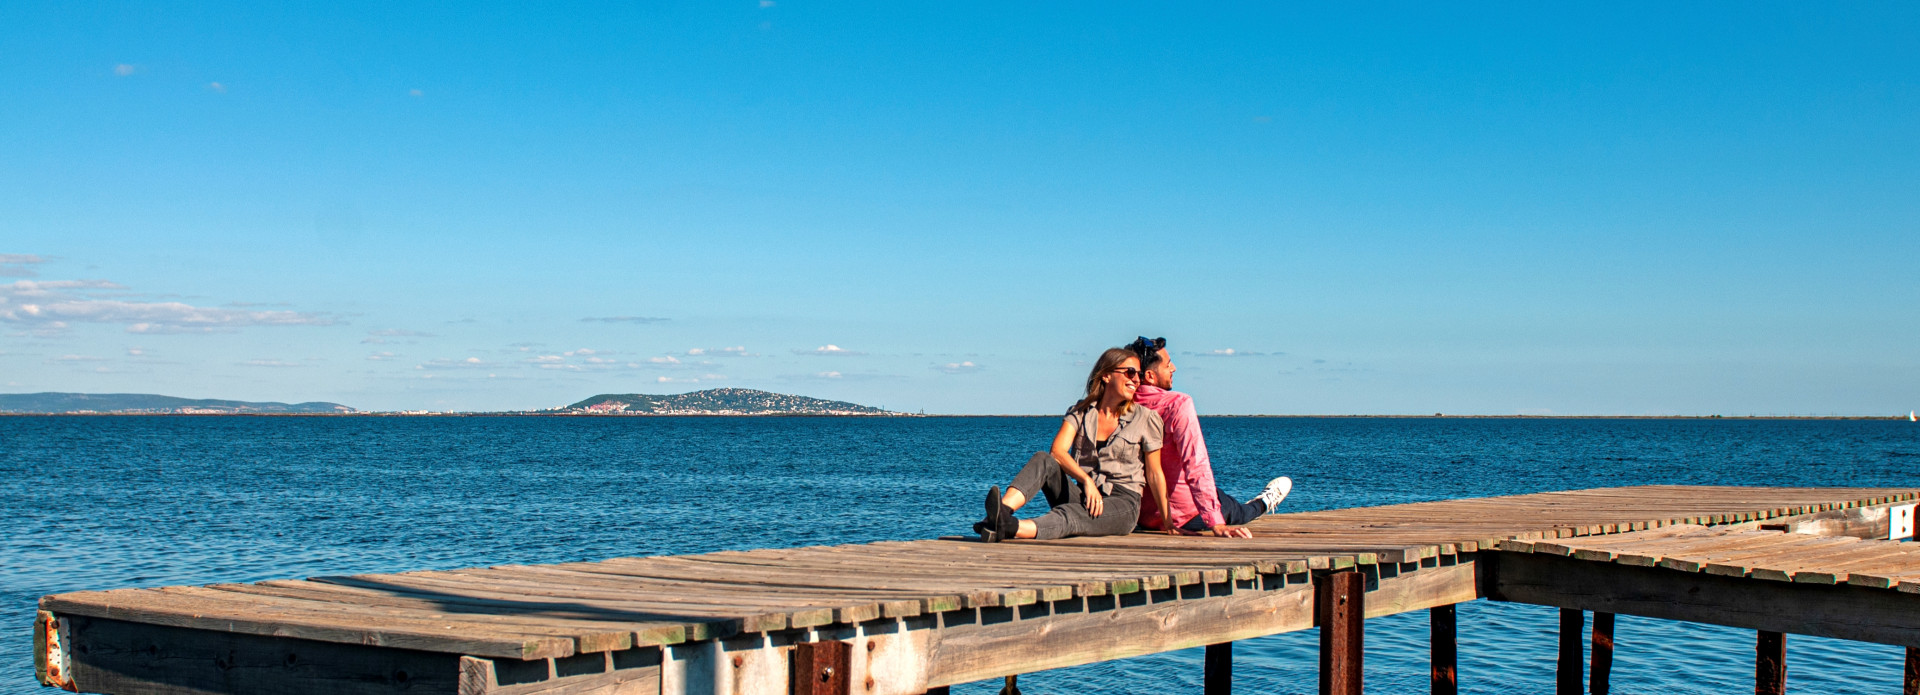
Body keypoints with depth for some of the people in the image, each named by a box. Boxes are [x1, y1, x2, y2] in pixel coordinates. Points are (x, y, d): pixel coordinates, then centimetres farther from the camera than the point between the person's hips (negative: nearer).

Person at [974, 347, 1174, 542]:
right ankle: (1003, 510, -51)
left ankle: (1009, 528, -63)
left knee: (1069, 515, -35)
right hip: (1084, 495, 3)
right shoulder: (1081, 412, 8)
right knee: (1042, 460, -24)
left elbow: (1155, 475, 5)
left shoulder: (1145, 418, 3)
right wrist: (1086, 480, -26)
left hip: (1122, 502, -3)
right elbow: (1057, 451, -9)